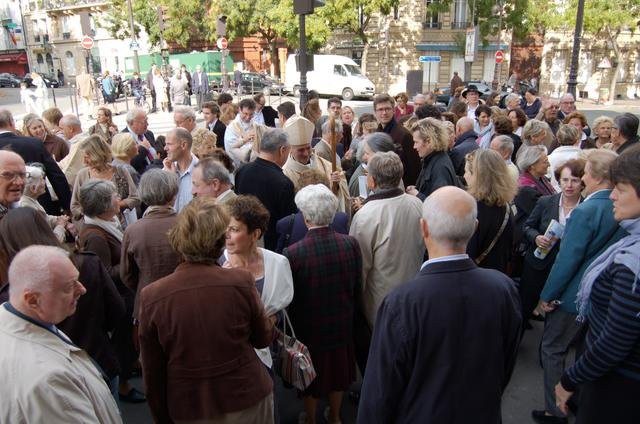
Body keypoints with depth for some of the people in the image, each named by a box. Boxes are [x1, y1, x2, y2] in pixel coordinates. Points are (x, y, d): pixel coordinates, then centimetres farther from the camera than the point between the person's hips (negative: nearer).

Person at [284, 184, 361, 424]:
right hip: (341, 323, 3)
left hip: (308, 326, -3)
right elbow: (357, 287, -4)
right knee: (337, 370, 25)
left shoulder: (293, 253, -28)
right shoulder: (351, 244, -18)